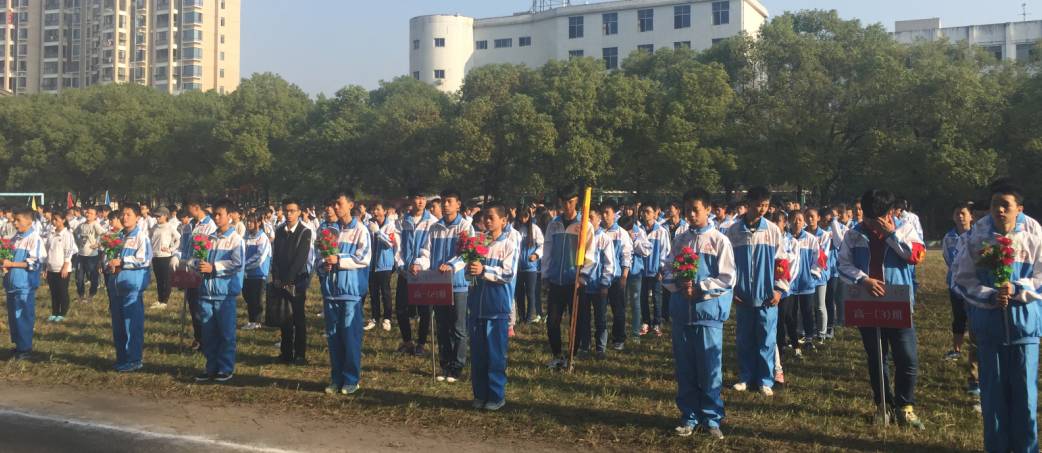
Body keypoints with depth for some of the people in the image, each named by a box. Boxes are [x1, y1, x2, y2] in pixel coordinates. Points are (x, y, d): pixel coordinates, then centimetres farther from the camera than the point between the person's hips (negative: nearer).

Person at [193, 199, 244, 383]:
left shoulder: (236, 239, -4)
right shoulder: (209, 238, 13)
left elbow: (237, 264, -16)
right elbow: (195, 258, 15)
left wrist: (213, 268, -16)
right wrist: (197, 263, -8)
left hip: (225, 291, -5)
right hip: (206, 290, 6)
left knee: (226, 332, 2)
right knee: (208, 332, 11)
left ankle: (226, 369, 12)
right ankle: (211, 368, 21)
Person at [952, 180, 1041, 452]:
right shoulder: (977, 235, -5)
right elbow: (962, 278, -2)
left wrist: (1015, 289, -19)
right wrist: (990, 296, -16)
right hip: (988, 323, 0)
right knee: (993, 389, 9)